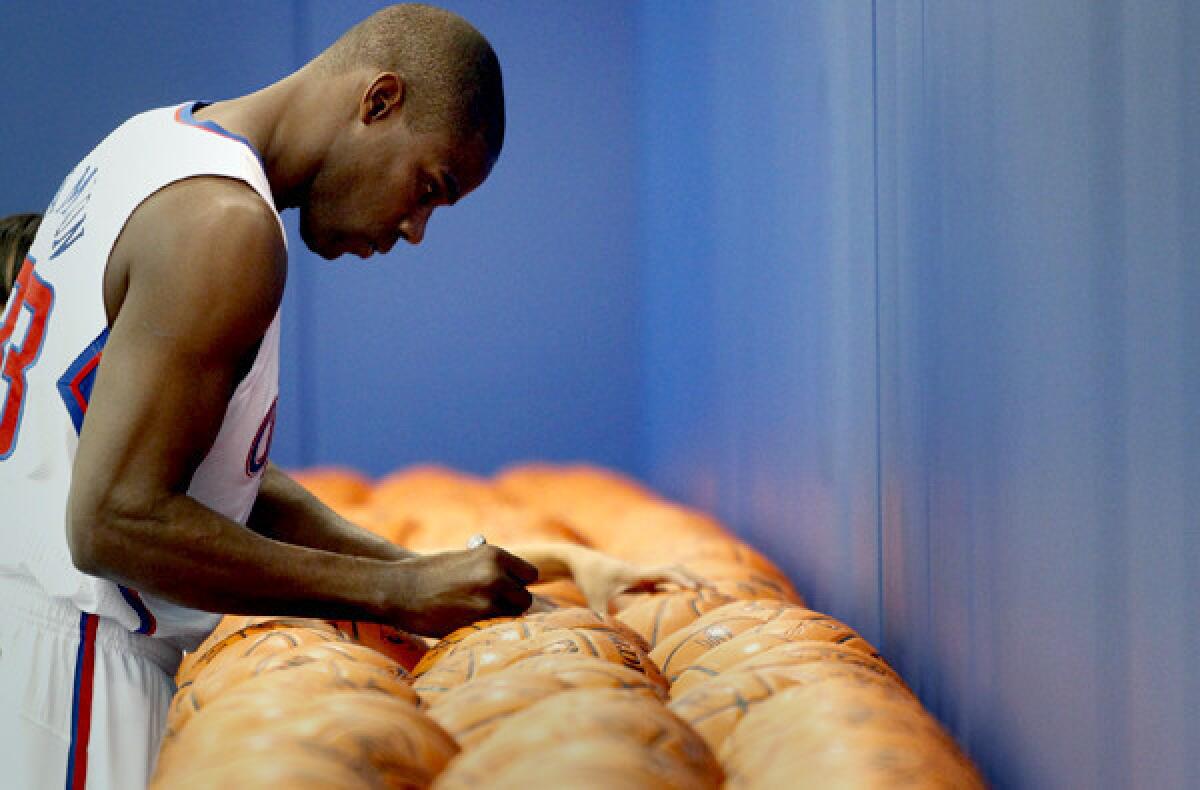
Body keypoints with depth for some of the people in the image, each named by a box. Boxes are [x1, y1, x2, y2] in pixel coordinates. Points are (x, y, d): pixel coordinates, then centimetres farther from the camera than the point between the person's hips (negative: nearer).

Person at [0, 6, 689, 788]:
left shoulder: (161, 139, 12)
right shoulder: (226, 222, -19)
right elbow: (116, 523, -24)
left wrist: (415, 570, 6)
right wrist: (396, 591, -19)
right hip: (63, 656, -10)